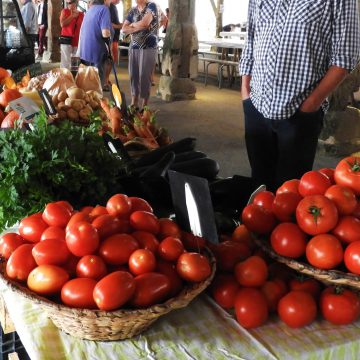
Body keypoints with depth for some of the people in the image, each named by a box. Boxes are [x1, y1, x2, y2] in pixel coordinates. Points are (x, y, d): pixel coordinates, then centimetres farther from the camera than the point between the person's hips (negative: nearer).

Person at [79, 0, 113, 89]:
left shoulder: (90, 9, 14)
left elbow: (83, 32, 22)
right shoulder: (104, 9, -12)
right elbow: (105, 33, -24)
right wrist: (110, 33, -3)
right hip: (96, 51, -8)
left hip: (86, 51, 8)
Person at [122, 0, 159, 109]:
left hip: (148, 47, -5)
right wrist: (139, 27, -10)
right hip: (133, 47, 5)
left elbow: (144, 23, -17)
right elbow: (124, 29, 5)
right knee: (133, 75, 5)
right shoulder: (133, 11, 13)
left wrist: (133, 25, 2)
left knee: (144, 76, -4)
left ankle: (144, 107, 3)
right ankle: (133, 104, 14)